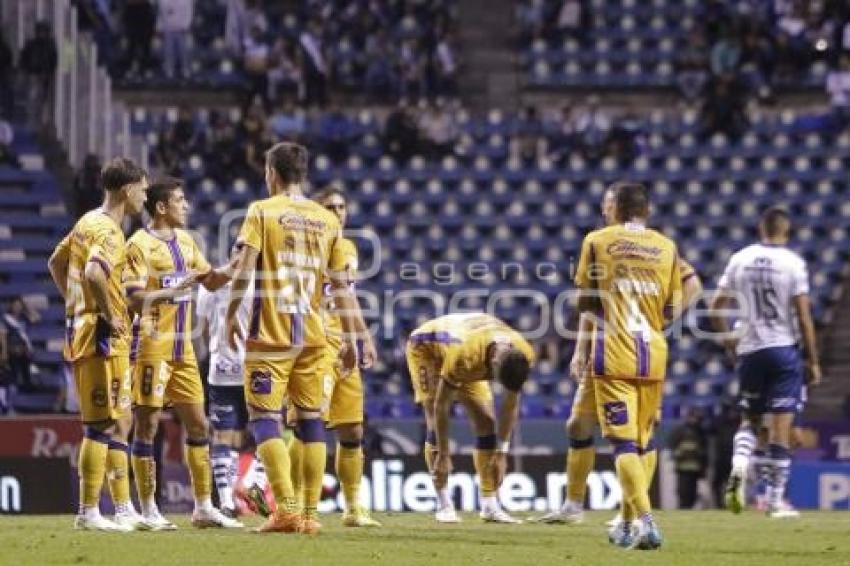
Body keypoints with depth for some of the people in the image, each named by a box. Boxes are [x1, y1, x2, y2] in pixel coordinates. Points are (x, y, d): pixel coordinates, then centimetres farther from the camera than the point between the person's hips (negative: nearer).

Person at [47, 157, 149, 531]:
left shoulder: (88, 222, 14)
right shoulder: (108, 231, -16)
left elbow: (56, 263, 25)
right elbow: (94, 272, -33)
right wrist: (109, 314, -22)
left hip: (81, 328, 10)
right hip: (102, 337, -10)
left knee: (120, 421, 15)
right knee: (103, 425, -6)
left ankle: (124, 510, 19)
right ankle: (88, 513, -4)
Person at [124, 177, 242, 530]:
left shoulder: (185, 241, 13)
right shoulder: (141, 244, -10)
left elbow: (210, 281, 20)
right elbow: (134, 298, -17)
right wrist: (175, 290, -25)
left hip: (182, 348, 8)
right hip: (151, 346, -8)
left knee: (198, 425, 8)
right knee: (147, 426, -3)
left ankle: (204, 508, 14)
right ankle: (149, 511, 1)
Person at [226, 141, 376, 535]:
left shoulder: (262, 211, -2)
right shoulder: (327, 220, 10)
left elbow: (244, 267, -11)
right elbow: (341, 285, 10)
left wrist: (231, 314, -3)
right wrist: (353, 338, 13)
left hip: (270, 335, -4)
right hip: (313, 335, 4)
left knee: (265, 420, -3)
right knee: (310, 419, 9)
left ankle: (287, 509, -16)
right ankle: (310, 513, 8)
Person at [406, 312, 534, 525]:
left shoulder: (523, 354, -29)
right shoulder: (465, 354, -45)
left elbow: (511, 405, -14)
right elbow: (441, 405, -34)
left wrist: (501, 453, -13)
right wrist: (443, 455, -29)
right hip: (426, 347, -5)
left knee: (487, 422, -5)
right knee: (436, 424, -19)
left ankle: (490, 506, -2)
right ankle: (444, 505, -14)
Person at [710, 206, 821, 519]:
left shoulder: (740, 260, 2)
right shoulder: (793, 263, -8)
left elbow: (716, 309, 4)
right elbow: (804, 317, -10)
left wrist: (728, 341, 20)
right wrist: (813, 361, -2)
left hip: (749, 351, 3)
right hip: (783, 350, -3)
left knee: (749, 419, 18)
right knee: (781, 427, 1)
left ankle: (739, 468, -9)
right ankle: (776, 499, 2)